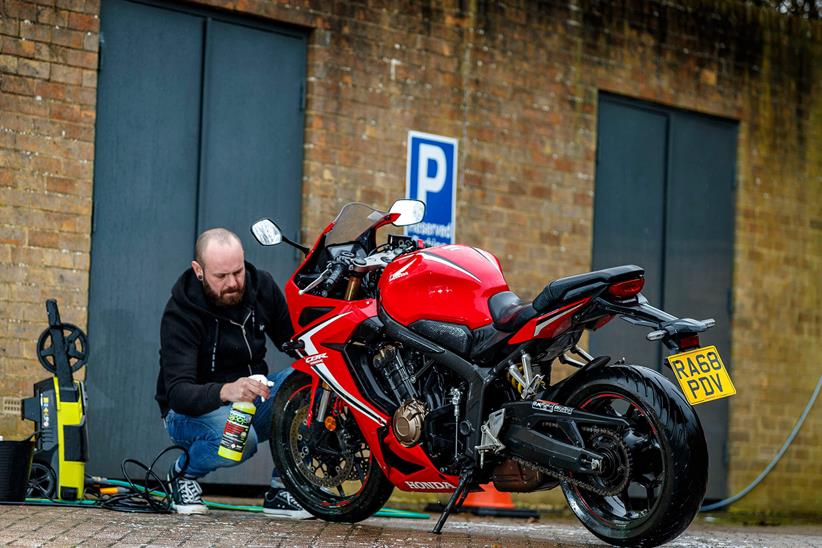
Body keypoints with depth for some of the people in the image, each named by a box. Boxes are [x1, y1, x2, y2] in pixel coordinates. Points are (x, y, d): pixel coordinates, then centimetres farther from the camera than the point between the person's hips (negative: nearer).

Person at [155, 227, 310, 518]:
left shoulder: (261, 286, -5)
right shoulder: (181, 313, -21)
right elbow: (177, 392, -31)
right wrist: (226, 391, -52)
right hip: (193, 410, -5)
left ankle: (281, 490, -11)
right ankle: (184, 471, -2)